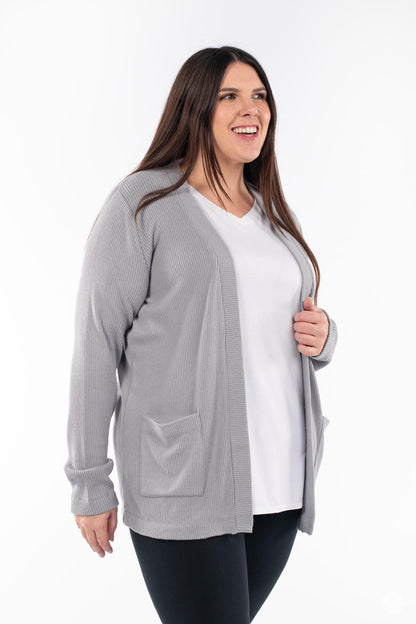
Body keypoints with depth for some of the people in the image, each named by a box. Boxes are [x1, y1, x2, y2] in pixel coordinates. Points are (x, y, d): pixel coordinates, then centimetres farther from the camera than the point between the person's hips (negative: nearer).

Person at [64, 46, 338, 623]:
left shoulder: (274, 214, 15)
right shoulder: (142, 203, -4)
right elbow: (96, 344, -7)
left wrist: (323, 336, -1)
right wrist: (89, 484, -8)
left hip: (282, 484, 6)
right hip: (185, 485, -6)